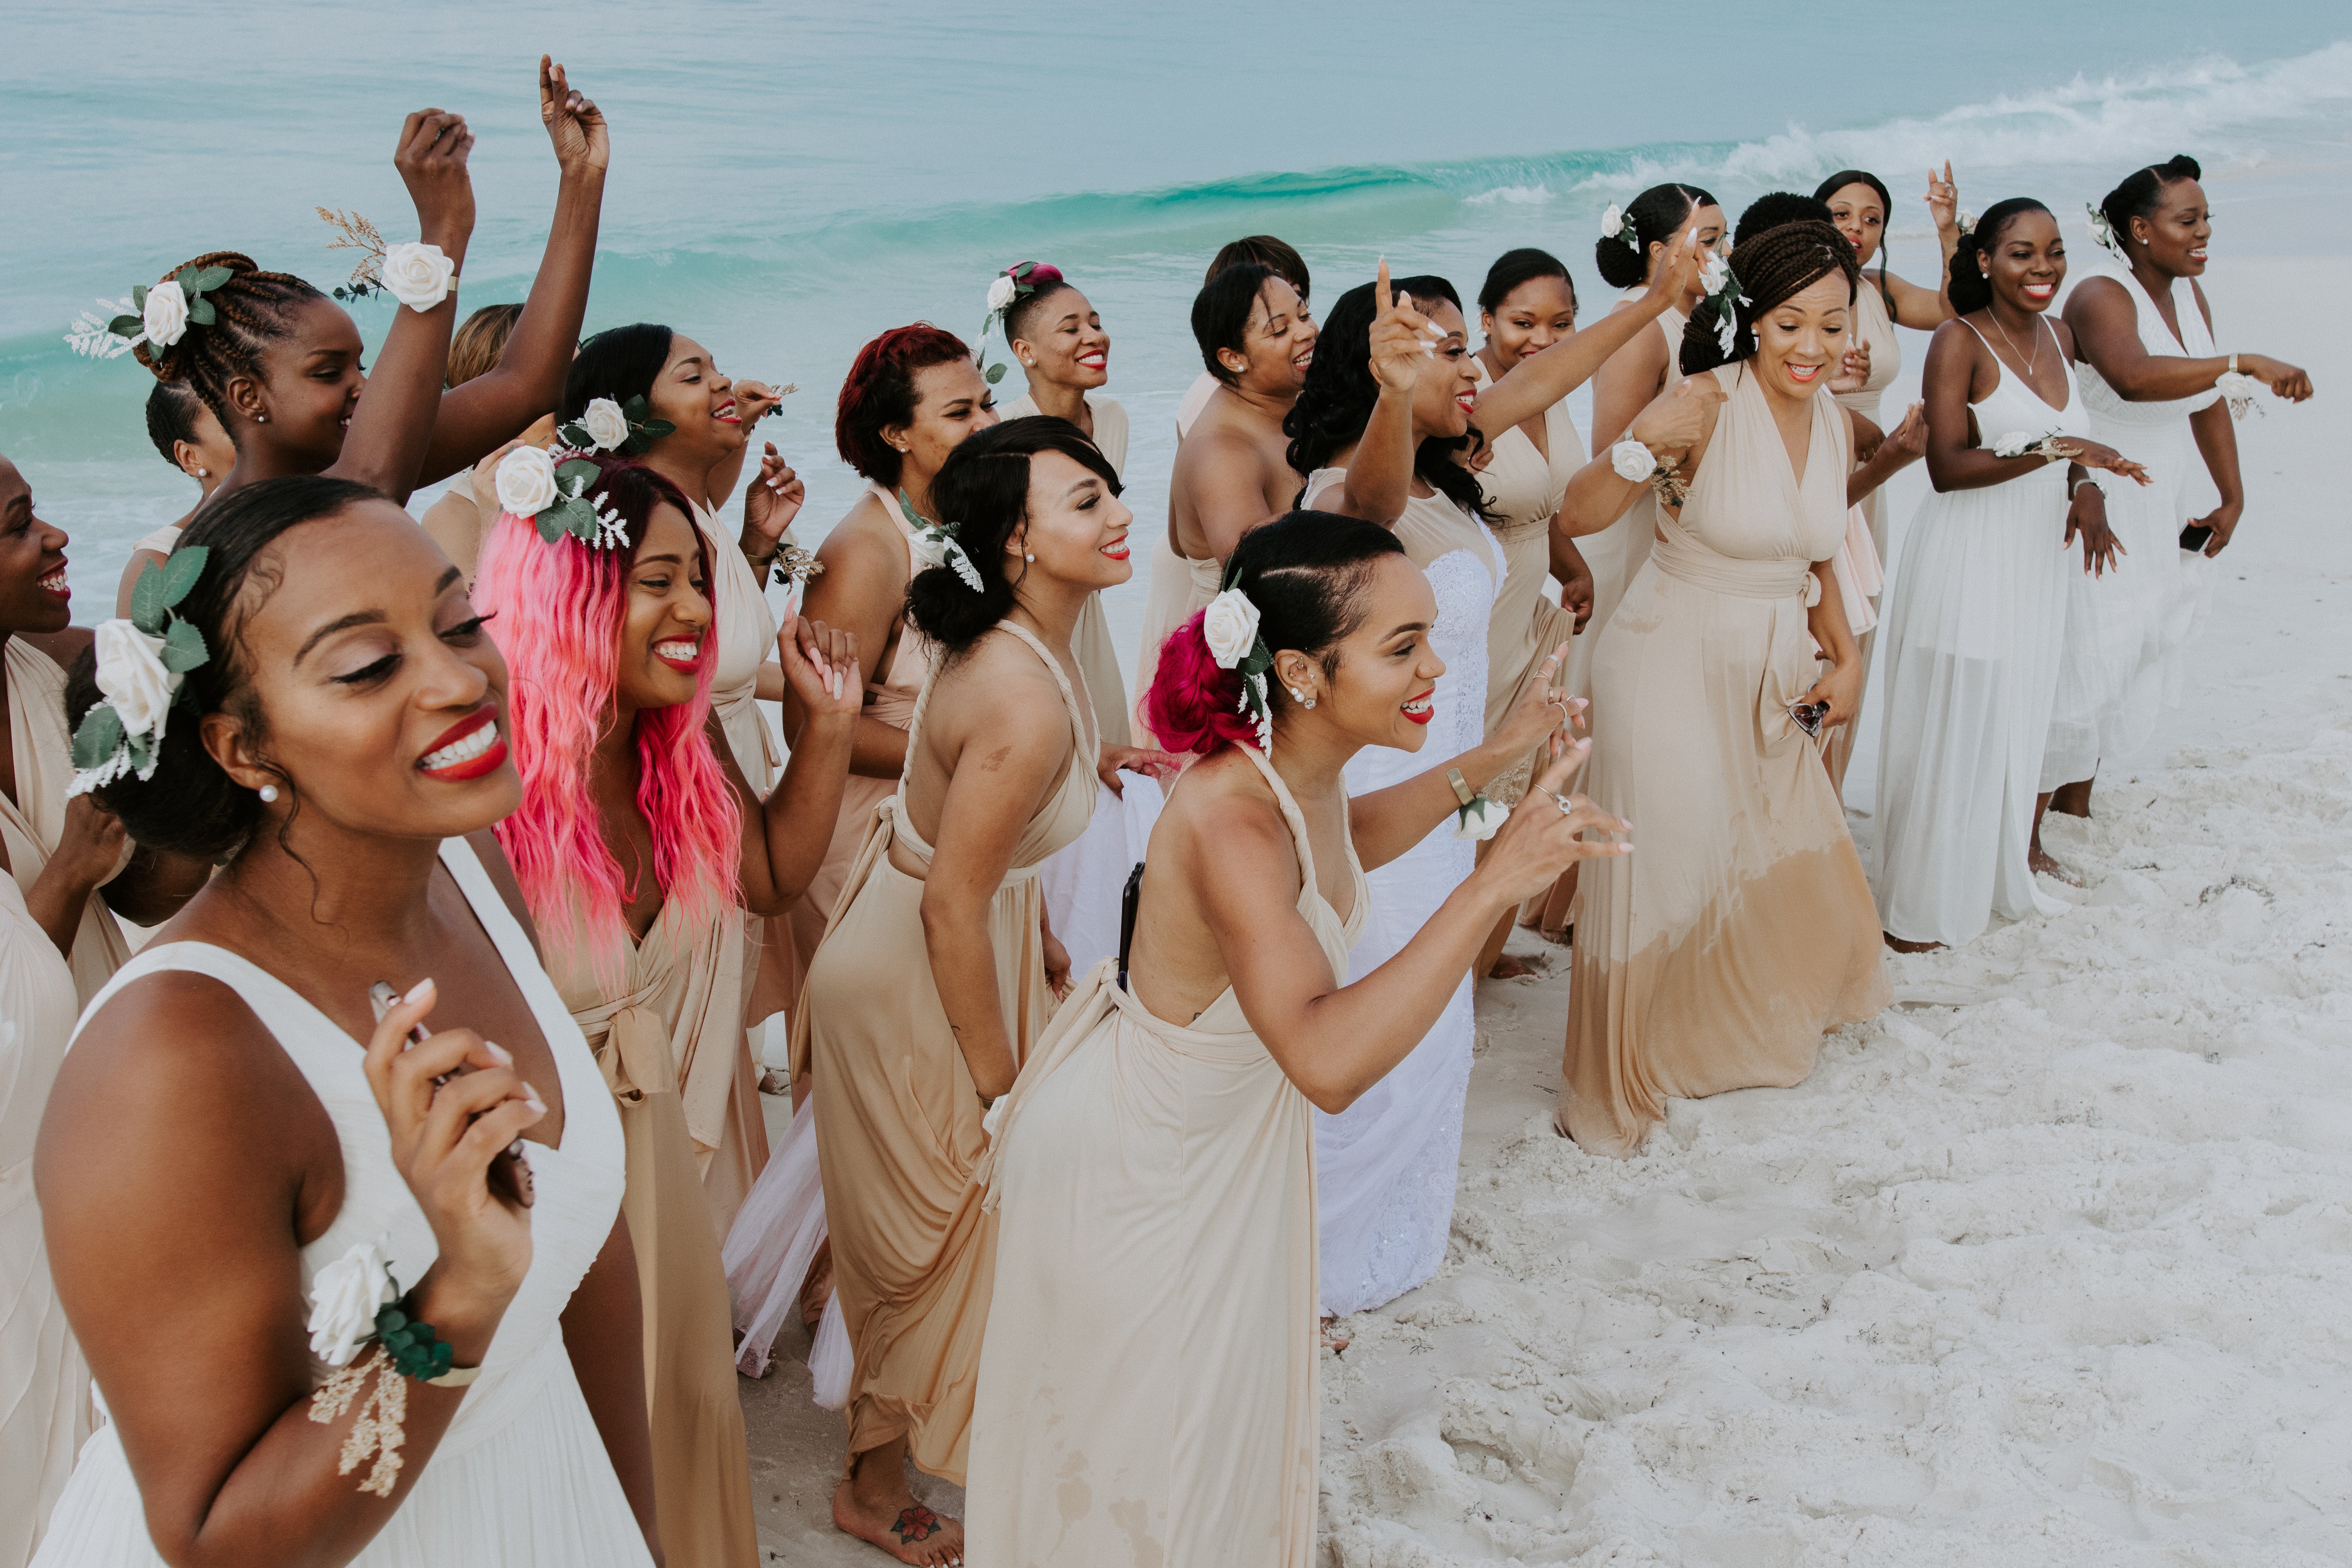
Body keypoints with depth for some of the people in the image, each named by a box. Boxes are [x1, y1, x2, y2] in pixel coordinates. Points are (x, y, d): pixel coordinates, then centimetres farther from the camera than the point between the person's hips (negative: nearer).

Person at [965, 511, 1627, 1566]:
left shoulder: (1304, 761, -13)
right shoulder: (1230, 821, -39)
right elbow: (1329, 1062, -51)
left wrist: (1480, 770, 0)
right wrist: (1496, 880, -50)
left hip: (1233, 1125, 8)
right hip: (1131, 1154, -8)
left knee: (1229, 1392, 30)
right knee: (1134, 1425, 17)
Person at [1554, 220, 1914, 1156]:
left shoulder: (1837, 425, 2)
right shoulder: (1709, 404, -19)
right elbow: (1580, 516, -26)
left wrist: (1845, 659, 8)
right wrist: (1643, 445, -43)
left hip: (1773, 674, 7)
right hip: (1674, 663, -7)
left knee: (1791, 859, 19)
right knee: (1664, 871, -2)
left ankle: (1759, 1030, 48)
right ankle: (1623, 1085, 19)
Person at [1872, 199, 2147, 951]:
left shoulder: (2060, 338, 10)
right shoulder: (1960, 341, -11)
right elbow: (1947, 467, -19)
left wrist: (2087, 485, 1)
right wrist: (2051, 449, -29)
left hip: (2038, 560, 7)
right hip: (1966, 560, -7)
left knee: (2019, 729, 15)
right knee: (1951, 733, -1)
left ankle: (1998, 879, 31)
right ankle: (1918, 907, 12)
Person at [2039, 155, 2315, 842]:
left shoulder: (2188, 295, 7)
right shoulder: (2101, 298, -19)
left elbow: (2207, 403, 17)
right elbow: (2133, 376, -41)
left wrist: (2232, 498, 16)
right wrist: (2246, 363, -43)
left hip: (2159, 515, 9)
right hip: (2094, 514, -9)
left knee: (2143, 656, 15)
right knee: (2079, 666, -8)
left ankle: (2076, 806, 30)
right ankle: (2027, 834, 2)